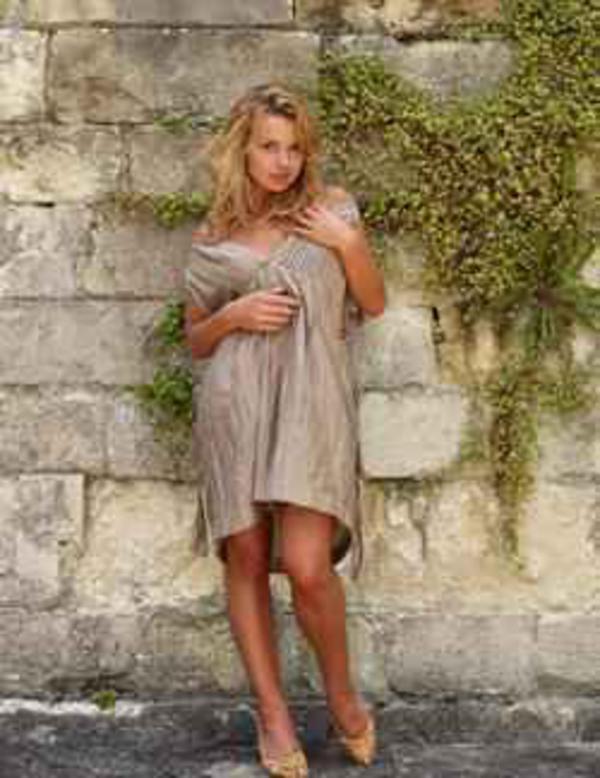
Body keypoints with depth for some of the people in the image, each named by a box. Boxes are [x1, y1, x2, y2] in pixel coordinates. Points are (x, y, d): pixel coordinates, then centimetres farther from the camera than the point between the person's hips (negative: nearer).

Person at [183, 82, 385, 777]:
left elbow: (375, 304, 13)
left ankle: (341, 692, 14)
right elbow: (195, 340, 15)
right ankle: (272, 713, 17)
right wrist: (233, 315, -6)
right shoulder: (213, 237, 9)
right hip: (234, 407, 2)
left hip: (311, 404, -1)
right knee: (247, 562, 3)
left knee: (307, 565, -13)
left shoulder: (331, 209, 9)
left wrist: (348, 243, -3)